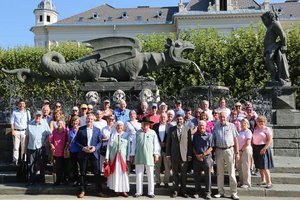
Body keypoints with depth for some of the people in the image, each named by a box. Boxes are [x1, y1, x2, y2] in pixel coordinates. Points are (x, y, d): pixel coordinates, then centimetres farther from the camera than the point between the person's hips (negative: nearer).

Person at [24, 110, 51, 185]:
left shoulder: (45, 124, 1)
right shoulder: (30, 124, 6)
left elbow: (49, 135, 3)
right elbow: (27, 136, 10)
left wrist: (45, 142, -7)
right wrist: (25, 147, 8)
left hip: (41, 148, -1)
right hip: (31, 148, 2)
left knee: (42, 164, 6)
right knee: (31, 164, 5)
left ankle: (42, 179, 17)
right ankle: (32, 179, 16)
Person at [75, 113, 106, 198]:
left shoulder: (97, 130, 7)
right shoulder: (81, 129, 3)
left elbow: (100, 142, 6)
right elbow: (76, 141, 3)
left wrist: (95, 148, -12)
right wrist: (83, 148, -12)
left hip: (94, 153, 0)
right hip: (83, 154, 0)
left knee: (97, 173, 0)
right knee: (83, 173, 7)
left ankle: (99, 191, 8)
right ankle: (82, 191, 18)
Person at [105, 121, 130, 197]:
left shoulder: (126, 135, 5)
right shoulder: (112, 135, 7)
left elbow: (128, 147, 3)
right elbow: (109, 146, 5)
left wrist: (128, 158, -4)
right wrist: (107, 158, -1)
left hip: (123, 157, -1)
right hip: (114, 157, 1)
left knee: (123, 173, -2)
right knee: (115, 173, 3)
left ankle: (123, 190, 5)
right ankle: (117, 190, 12)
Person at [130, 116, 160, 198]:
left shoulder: (153, 133, 5)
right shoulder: (138, 133, 8)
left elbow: (156, 144, 4)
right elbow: (134, 144, 10)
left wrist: (156, 154, -2)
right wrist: (132, 155, 9)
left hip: (149, 157, -1)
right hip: (139, 157, 1)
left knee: (150, 175, 3)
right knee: (139, 175, 6)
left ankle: (150, 192, 11)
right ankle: (139, 192, 15)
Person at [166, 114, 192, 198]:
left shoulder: (187, 129, 3)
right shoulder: (171, 129, 6)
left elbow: (190, 143, 2)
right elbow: (168, 142, 6)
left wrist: (190, 154, -2)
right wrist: (168, 154, 1)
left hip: (184, 154, -1)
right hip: (174, 155, 1)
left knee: (184, 174, 5)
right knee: (175, 173, 7)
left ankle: (183, 190, 17)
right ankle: (176, 190, 16)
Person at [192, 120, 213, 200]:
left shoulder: (209, 135, 1)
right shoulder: (195, 135, 9)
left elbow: (211, 148, -2)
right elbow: (193, 147, 9)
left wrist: (203, 155, -10)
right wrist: (197, 155, -5)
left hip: (207, 157, -2)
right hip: (196, 157, 3)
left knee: (208, 175, -1)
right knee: (196, 176, 6)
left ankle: (208, 193, 7)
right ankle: (197, 192, 17)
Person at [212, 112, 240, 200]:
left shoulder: (231, 126, 2)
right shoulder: (216, 126, 8)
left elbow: (235, 139, 3)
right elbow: (213, 139, 10)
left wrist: (237, 152, -2)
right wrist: (213, 152, 3)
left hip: (229, 150, -2)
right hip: (219, 151, 2)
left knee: (231, 173, 0)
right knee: (220, 173, 9)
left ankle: (234, 193, 7)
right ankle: (221, 192, 19)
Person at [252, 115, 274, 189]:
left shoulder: (267, 129, -4)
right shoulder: (255, 129, 13)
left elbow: (269, 140, -11)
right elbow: (253, 139, 16)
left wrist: (264, 148, -20)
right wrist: (252, 148, 6)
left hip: (263, 148, -6)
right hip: (256, 149, 6)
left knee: (264, 167, -11)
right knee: (259, 166, 10)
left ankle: (269, 182, -7)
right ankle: (263, 181, 20)